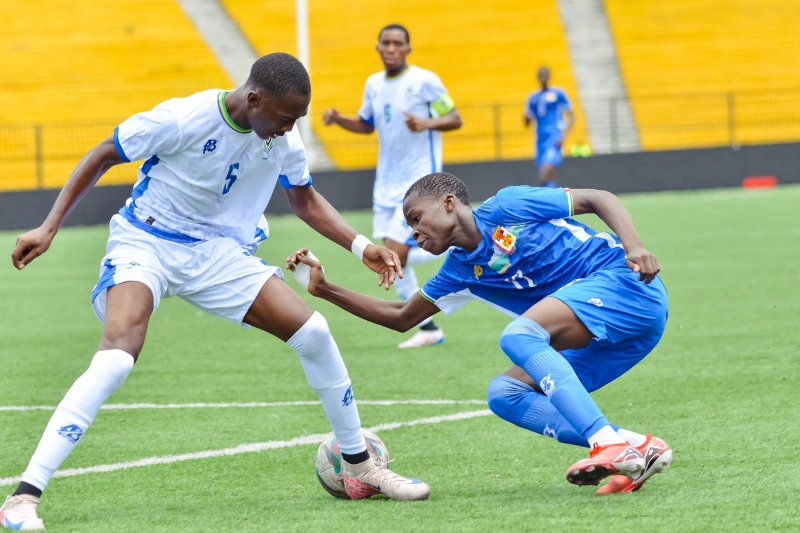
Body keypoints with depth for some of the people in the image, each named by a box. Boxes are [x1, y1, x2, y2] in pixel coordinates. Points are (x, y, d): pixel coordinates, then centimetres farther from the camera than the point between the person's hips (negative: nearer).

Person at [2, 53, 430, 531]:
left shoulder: (284, 140, -6)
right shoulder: (182, 119, -23)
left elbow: (305, 200, 15)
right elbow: (102, 157, -9)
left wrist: (362, 247, 1)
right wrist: (49, 229, -13)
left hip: (219, 253, 5)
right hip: (146, 245, -5)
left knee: (313, 332, -6)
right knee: (116, 359, -29)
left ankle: (361, 467, 13)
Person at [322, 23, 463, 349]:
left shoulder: (424, 81, -11)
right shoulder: (374, 84, 8)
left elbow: (455, 119, -8)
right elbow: (367, 125, 21)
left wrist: (427, 123, -27)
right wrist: (339, 120, 2)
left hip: (419, 180, -7)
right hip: (387, 183, 7)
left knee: (395, 255, -18)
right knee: (394, 261, 5)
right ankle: (428, 329, 15)